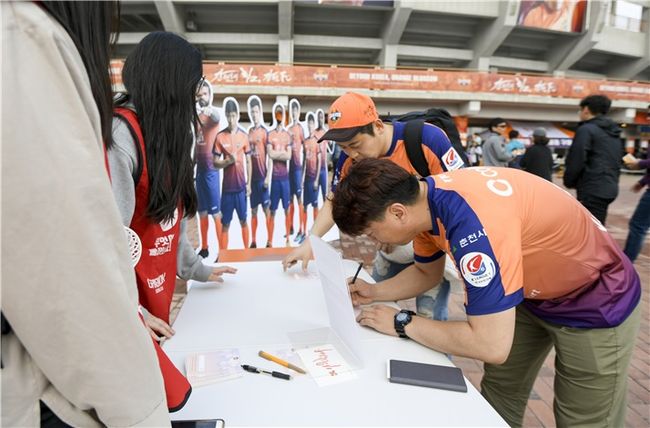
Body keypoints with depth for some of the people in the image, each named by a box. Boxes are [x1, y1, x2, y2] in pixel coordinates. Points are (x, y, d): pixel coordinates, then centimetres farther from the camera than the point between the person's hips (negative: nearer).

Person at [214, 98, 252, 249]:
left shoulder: (244, 135, 1)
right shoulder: (220, 137, -3)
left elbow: (248, 161, 6)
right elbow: (215, 163, -2)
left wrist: (248, 183, 2)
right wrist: (228, 160, -21)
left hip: (241, 185, 1)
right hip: (227, 186, -1)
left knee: (243, 220, 12)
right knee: (225, 223, 6)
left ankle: (247, 250, 23)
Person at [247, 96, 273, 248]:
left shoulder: (265, 131, -5)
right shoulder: (248, 132, 11)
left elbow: (269, 156, -8)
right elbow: (247, 156, 13)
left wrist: (268, 177, -14)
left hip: (263, 176, -6)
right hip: (251, 176, 6)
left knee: (266, 209, 0)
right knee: (253, 210, 10)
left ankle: (269, 241, 7)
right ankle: (253, 241, 18)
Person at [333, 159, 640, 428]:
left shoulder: (471, 219, -41)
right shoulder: (423, 201, -13)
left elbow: (491, 345, -37)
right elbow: (426, 272, 6)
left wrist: (402, 323, -26)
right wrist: (375, 292, -8)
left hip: (597, 303, -7)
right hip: (534, 292, 7)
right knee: (499, 390, 15)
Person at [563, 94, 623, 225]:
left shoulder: (586, 129, -10)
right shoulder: (614, 133, 19)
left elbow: (576, 161, -15)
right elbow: (617, 160, 21)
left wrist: (569, 181, 0)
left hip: (592, 189, -9)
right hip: (610, 187, 9)